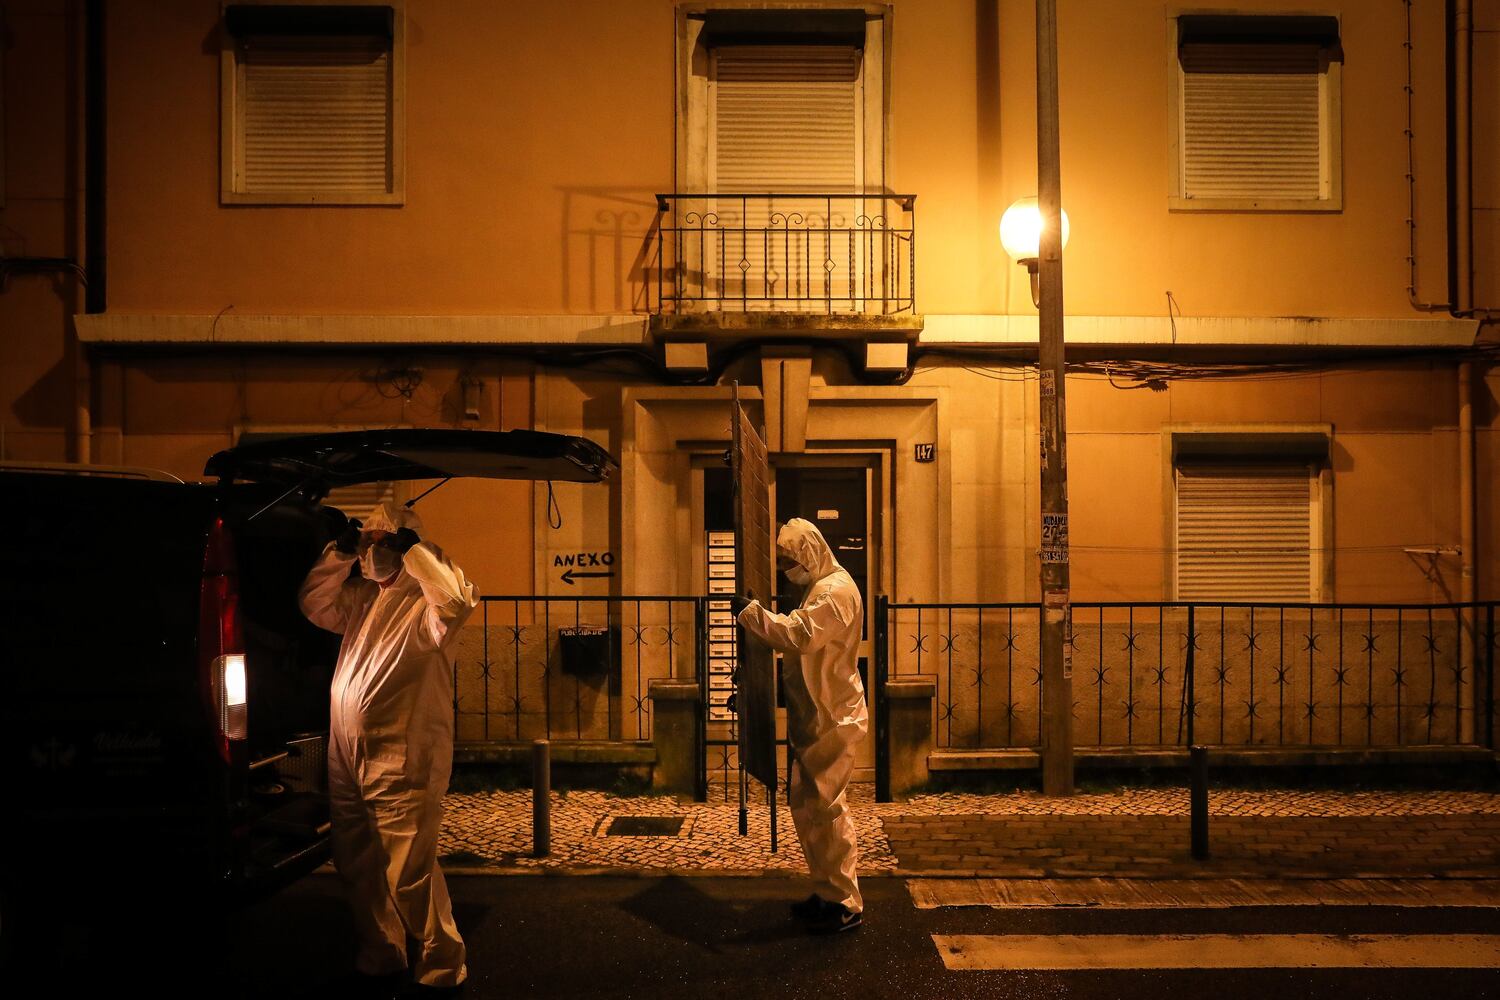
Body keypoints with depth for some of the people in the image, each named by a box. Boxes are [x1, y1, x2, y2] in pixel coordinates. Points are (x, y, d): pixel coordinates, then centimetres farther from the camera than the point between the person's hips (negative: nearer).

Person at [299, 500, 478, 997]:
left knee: (409, 873, -7)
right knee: (357, 867, 17)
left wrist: (414, 550, -21)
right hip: (347, 755, 8)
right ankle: (381, 958, 33)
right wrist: (340, 551, 6)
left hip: (402, 760, -8)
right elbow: (314, 605, 19)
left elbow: (457, 603, -28)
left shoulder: (424, 601, -8)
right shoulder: (364, 596, 15)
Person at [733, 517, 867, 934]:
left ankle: (846, 903, 3)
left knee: (824, 807, -6)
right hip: (815, 718, 10)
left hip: (833, 720, -10)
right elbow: (803, 640, 20)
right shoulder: (821, 587, 17)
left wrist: (751, 612, -25)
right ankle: (827, 892, 25)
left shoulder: (835, 590, -17)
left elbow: (800, 634, -32)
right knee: (807, 805, 14)